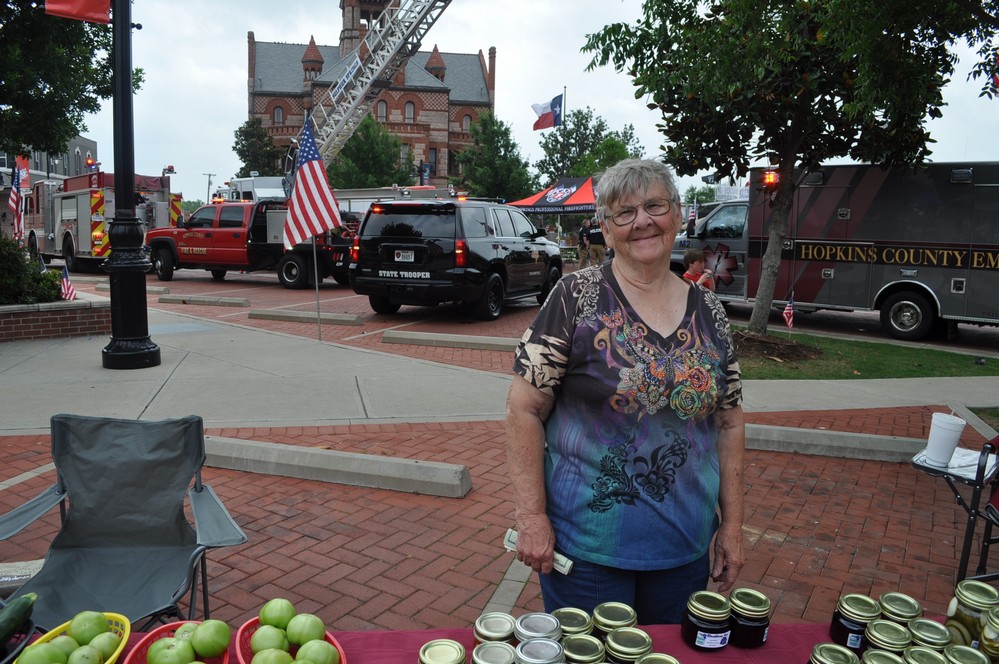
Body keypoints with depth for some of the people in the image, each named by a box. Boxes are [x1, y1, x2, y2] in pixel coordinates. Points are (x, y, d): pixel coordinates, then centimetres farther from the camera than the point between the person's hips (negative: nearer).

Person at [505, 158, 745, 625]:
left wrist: (732, 523, 6)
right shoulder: (577, 297, -12)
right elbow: (524, 410, -12)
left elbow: (729, 423, 8)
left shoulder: (709, 312, 2)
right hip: (587, 545, -4)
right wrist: (531, 517, -14)